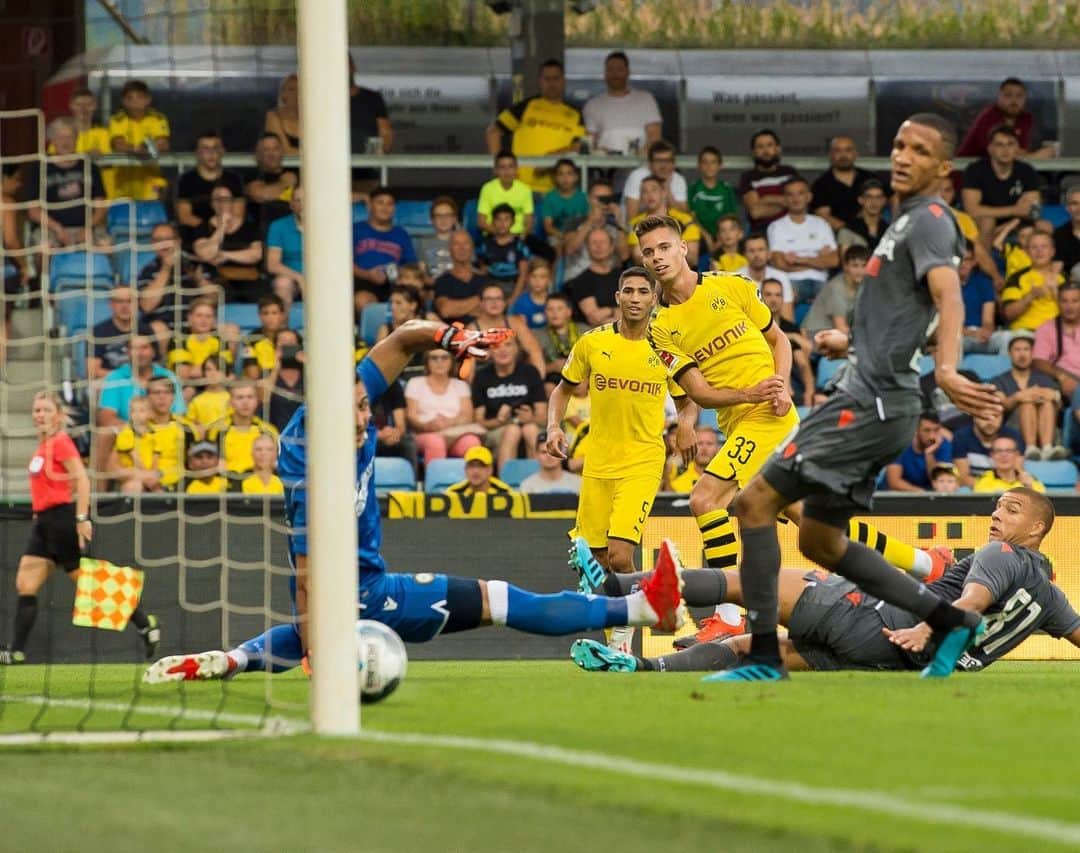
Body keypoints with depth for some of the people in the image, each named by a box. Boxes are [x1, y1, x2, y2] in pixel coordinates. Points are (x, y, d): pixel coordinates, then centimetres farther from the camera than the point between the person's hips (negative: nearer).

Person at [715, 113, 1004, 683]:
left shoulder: (928, 220, -11)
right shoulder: (910, 223, 20)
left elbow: (948, 298, -30)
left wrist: (945, 369, -46)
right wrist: (850, 340, 42)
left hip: (873, 401, -10)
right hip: (871, 397, 10)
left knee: (755, 502, -11)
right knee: (819, 540, 16)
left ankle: (764, 656, -11)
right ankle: (949, 621, 16)